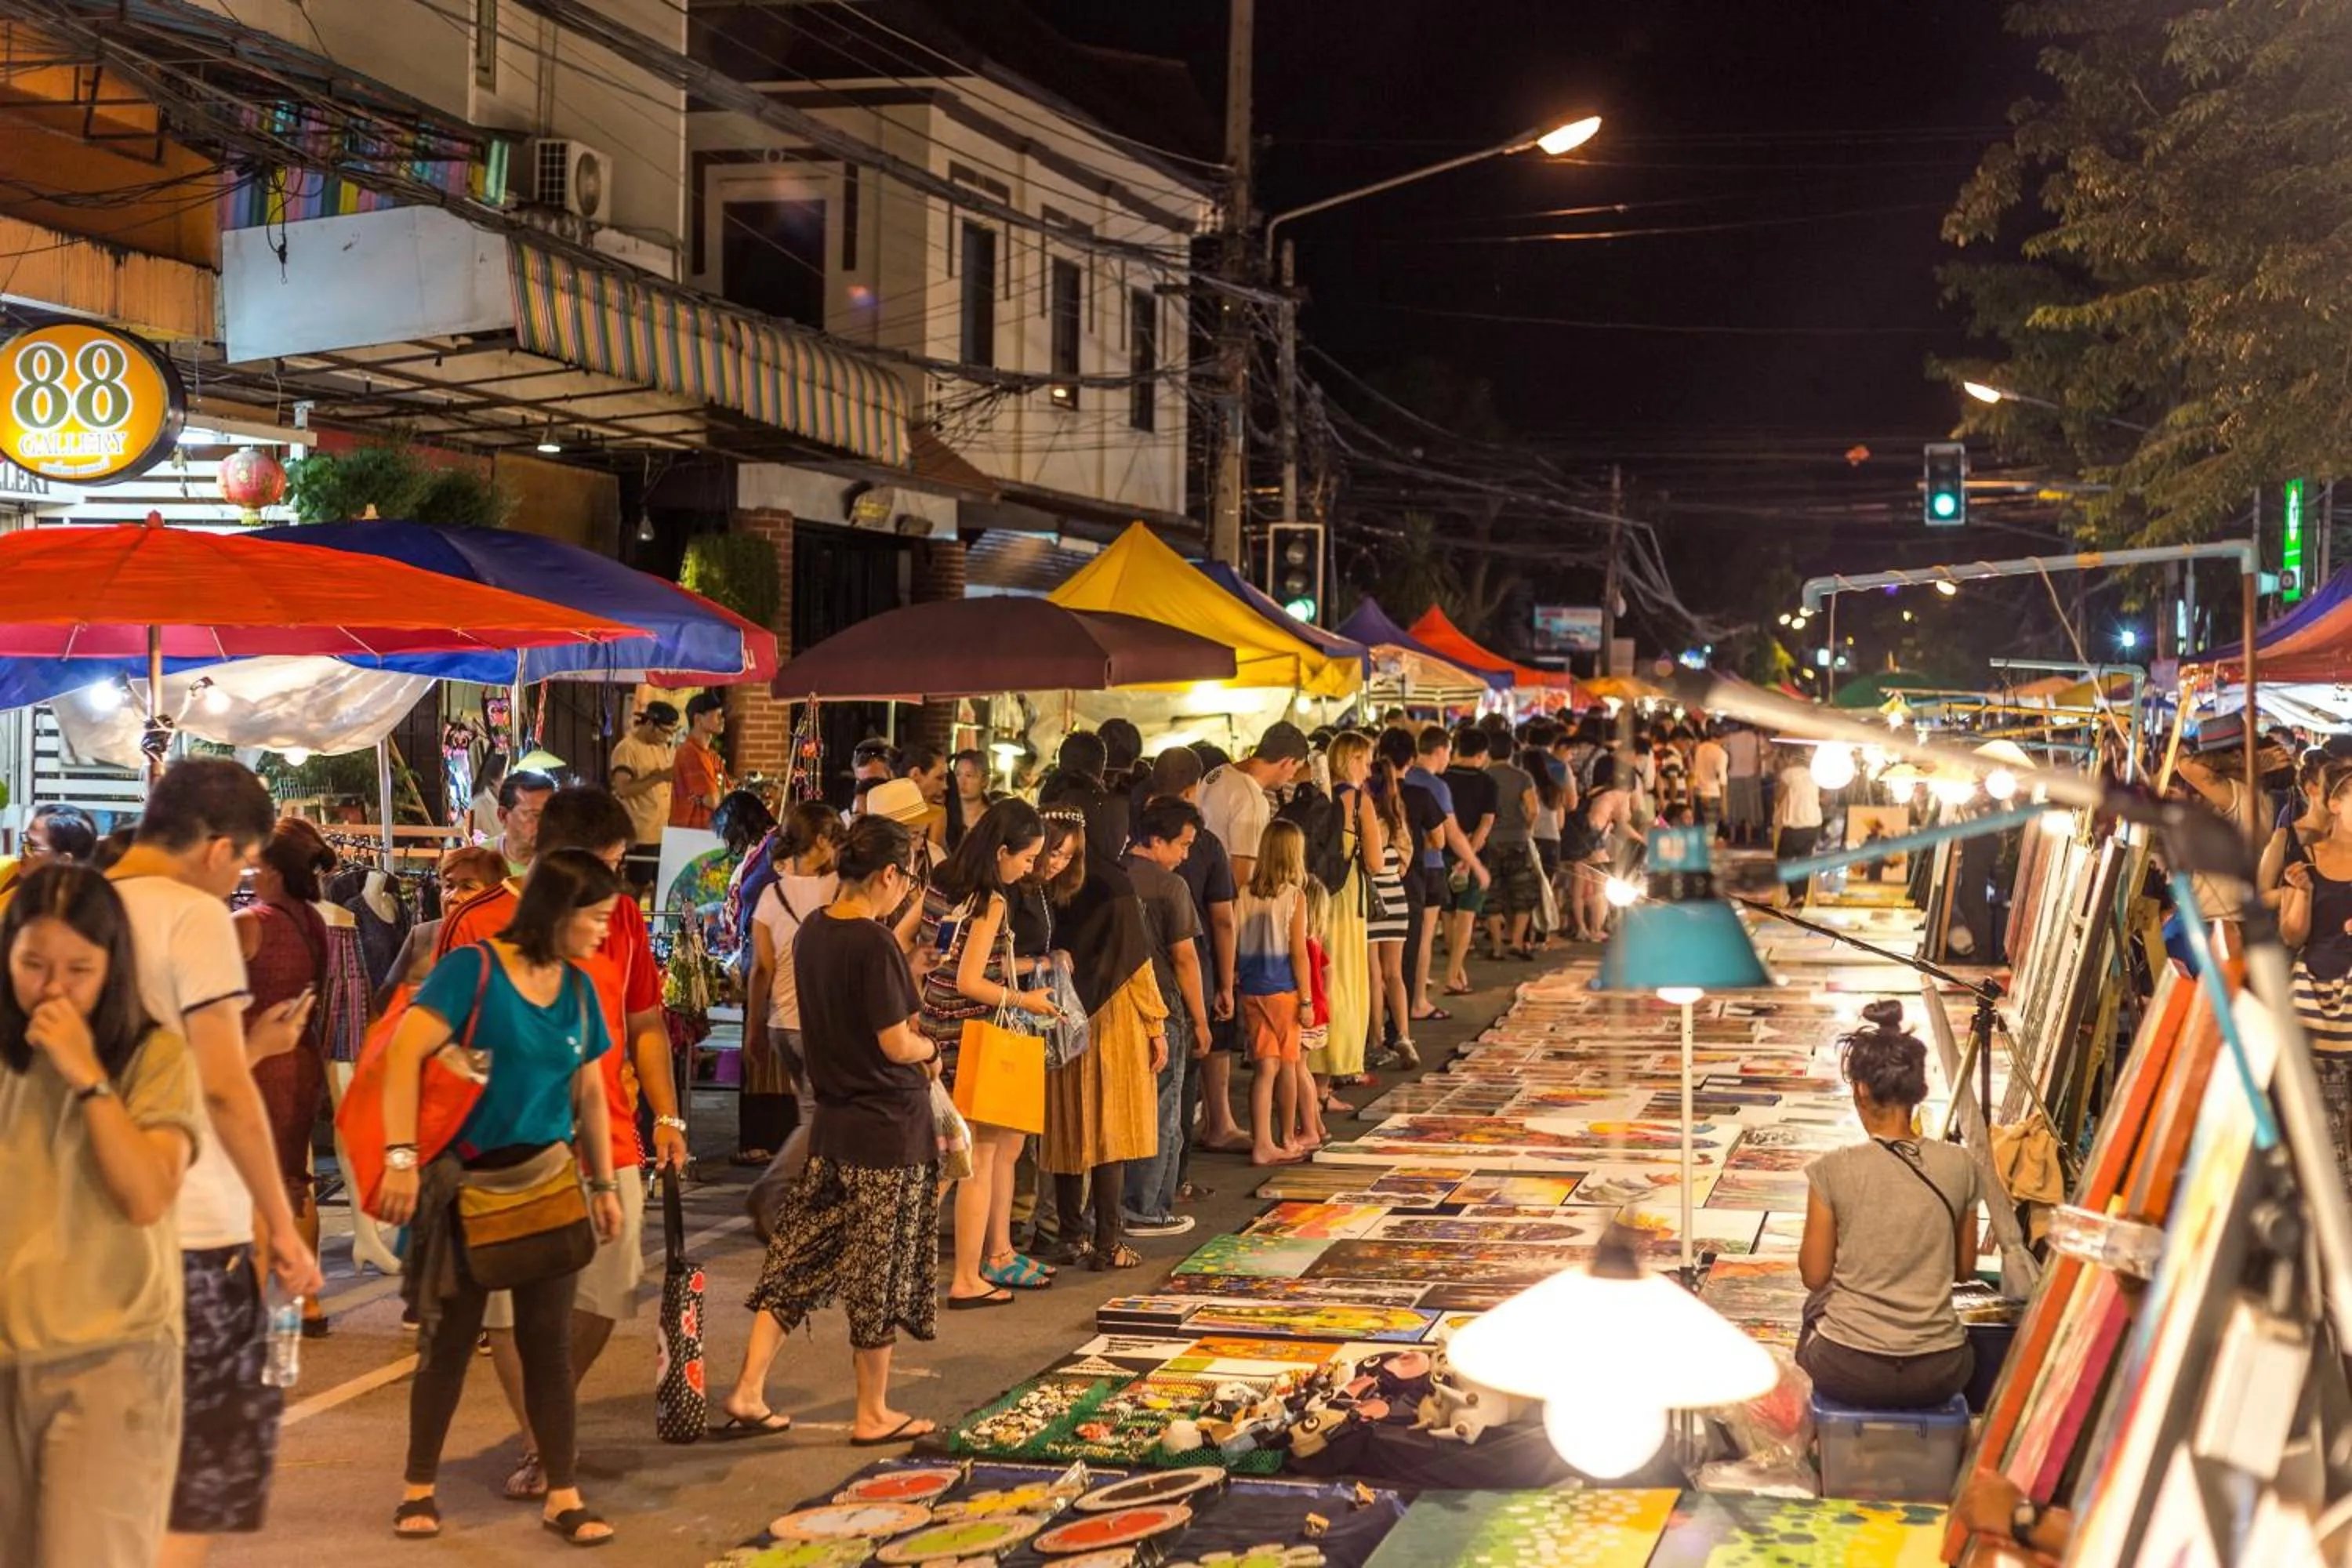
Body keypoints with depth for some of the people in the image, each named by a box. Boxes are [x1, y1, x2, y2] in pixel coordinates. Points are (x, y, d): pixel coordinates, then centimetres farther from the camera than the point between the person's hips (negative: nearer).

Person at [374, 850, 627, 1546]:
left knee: (548, 1339, 4)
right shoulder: (473, 968, -12)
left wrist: (605, 1184, 15)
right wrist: (402, 1156, -27)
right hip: (468, 1182, -4)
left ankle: (563, 1494, 10)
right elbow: (405, 1055, -20)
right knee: (451, 1336, 6)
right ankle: (418, 1486, 22)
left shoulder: (578, 989, 7)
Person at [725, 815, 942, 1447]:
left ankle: (749, 1389, 9)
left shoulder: (812, 933, 4)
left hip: (832, 1124, 7)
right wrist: (930, 1049, 1)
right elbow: (896, 1044, -19)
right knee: (879, 1273, 4)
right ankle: (873, 1414, 15)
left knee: (799, 1257, 12)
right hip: (890, 1129, -7)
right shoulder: (877, 946, -20)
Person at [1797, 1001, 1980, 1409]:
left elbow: (1814, 1276, -3)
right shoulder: (1959, 1165, -4)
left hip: (1850, 1374, -2)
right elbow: (1965, 1269, 8)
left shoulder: (1833, 1170, -13)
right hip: (1939, 1376, 2)